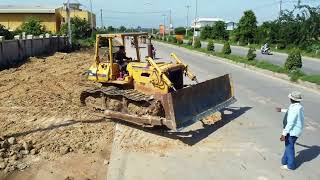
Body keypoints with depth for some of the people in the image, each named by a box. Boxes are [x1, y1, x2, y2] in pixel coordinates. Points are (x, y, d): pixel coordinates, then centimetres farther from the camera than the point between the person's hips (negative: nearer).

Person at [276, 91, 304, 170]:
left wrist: (284, 134, -24)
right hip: (295, 130, 9)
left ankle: (290, 165, 23)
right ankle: (285, 161, 37)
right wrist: (282, 110, 38)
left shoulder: (294, 108, -27)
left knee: (289, 147, 7)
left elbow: (290, 123, -28)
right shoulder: (299, 106, 3)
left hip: (292, 131, -9)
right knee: (288, 146, 22)